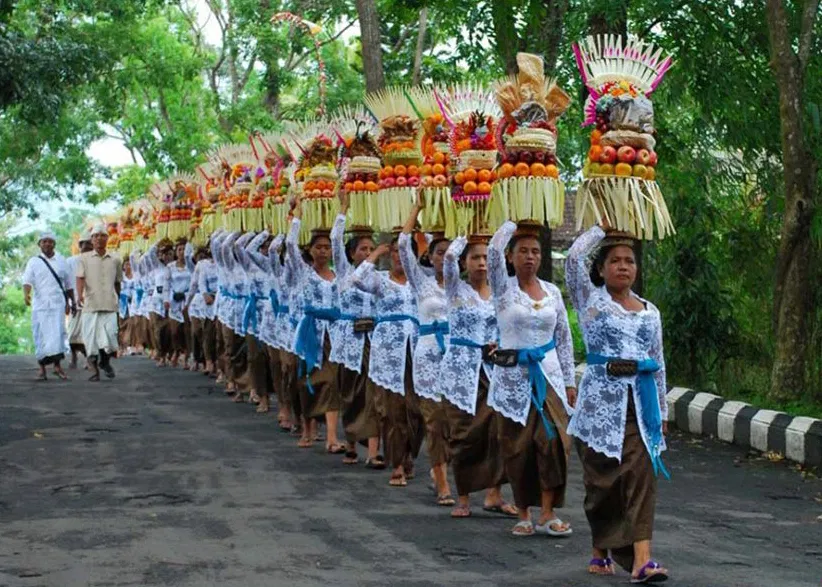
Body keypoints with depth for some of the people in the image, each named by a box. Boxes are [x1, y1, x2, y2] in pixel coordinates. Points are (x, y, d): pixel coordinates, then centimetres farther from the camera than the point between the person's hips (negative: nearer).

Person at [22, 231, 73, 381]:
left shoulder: (61, 261, 12)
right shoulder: (33, 262, 6)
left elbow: (68, 284, 19)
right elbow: (27, 281, -7)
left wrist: (71, 302, 20)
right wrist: (26, 294, -26)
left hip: (58, 304, 0)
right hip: (40, 305, 0)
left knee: (57, 333, -12)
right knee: (41, 336, -1)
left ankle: (57, 366, -8)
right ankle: (42, 370, 4)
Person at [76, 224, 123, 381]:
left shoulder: (115, 260, 12)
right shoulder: (84, 258, 5)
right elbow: (80, 278, -6)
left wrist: (117, 300, 23)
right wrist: (79, 295, -23)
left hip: (110, 305, 1)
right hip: (90, 305, -1)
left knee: (109, 337, -8)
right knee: (91, 339, -1)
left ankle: (105, 362, 19)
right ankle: (94, 370, 10)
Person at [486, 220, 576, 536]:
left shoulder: (553, 292, 9)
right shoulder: (503, 288, -1)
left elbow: (564, 338, 13)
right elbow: (494, 250, -19)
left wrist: (569, 380, 9)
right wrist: (513, 222, -5)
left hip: (548, 374, 2)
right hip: (513, 375, -2)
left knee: (553, 440, -9)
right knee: (518, 445, 1)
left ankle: (547, 514, -3)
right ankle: (523, 514, 12)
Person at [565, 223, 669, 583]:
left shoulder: (650, 311, 15)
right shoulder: (591, 301, 5)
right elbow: (574, 258, -11)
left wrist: (662, 410, 18)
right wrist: (602, 228, 1)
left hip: (640, 401, 3)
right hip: (601, 399, -2)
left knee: (641, 474, -10)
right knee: (603, 479, 2)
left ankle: (641, 560, -17)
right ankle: (600, 551, 20)